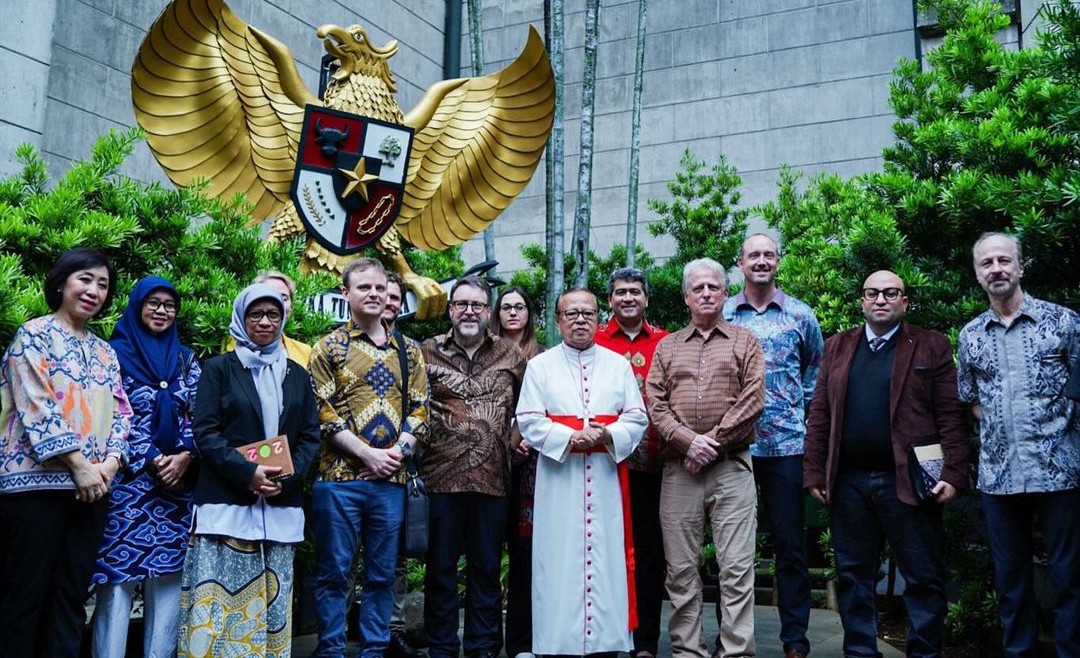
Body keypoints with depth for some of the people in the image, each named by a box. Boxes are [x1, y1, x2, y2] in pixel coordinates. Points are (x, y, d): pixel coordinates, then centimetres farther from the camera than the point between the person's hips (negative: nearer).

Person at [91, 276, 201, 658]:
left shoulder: (186, 359, 14)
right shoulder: (116, 353, 3)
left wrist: (185, 455, -8)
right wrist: (152, 461, -11)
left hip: (177, 482, 4)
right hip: (129, 480, -4)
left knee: (167, 574, 4)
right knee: (120, 572, -6)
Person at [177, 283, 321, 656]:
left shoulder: (297, 375, 14)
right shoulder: (219, 368, 4)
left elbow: (310, 436, 10)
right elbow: (205, 433, -5)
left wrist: (289, 476, -7)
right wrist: (247, 472, -17)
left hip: (280, 507, 3)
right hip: (227, 503, -3)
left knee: (271, 603, 6)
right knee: (220, 600, -6)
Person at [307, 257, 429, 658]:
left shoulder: (408, 351, 11)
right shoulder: (329, 348, 1)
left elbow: (419, 410, 9)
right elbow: (323, 413, -7)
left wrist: (396, 451, -8)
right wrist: (368, 454, -13)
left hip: (391, 480, 3)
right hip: (339, 478, -3)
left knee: (382, 573, 10)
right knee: (335, 572, 4)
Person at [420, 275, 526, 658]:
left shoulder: (510, 355, 9)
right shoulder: (427, 352, 4)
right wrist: (415, 441, -2)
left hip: (492, 479, 1)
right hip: (441, 478, -1)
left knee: (486, 569, 11)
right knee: (441, 569, 7)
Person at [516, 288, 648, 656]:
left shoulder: (618, 364, 11)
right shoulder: (540, 366, 6)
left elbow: (637, 418, 6)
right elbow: (529, 421, -2)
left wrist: (608, 435, -13)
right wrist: (570, 437, -15)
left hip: (606, 476, 2)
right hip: (558, 478, -1)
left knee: (606, 558, 2)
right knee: (559, 561, -1)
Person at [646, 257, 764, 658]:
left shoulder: (744, 342, 8)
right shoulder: (667, 347, 15)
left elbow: (753, 400, -3)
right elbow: (655, 405, 5)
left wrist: (713, 440, -10)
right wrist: (688, 441, -9)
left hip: (732, 466, -2)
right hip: (679, 468, 3)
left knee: (736, 567, -4)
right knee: (680, 567, 5)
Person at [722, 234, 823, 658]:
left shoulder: (800, 315, 6)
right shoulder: (721, 315, 5)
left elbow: (818, 366, 16)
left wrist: (802, 405, 7)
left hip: (786, 443, 0)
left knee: (789, 543, 4)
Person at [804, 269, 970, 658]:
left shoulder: (931, 347, 5)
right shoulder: (837, 348, 13)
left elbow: (951, 417, -1)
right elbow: (819, 417, 9)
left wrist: (953, 474, -10)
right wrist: (814, 473, 2)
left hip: (908, 482, -3)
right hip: (848, 483, 3)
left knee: (924, 579, 3)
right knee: (853, 578, 10)